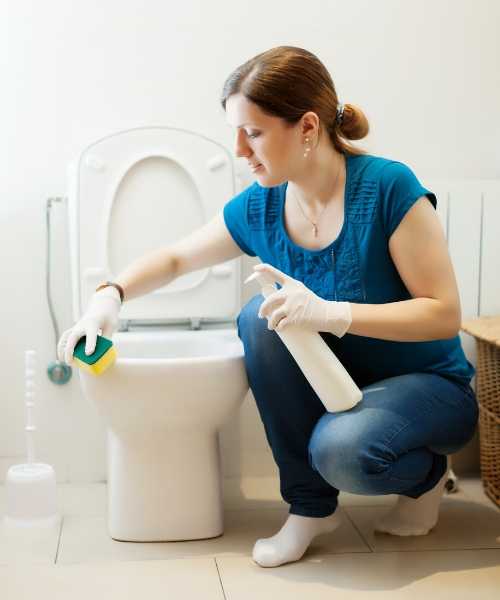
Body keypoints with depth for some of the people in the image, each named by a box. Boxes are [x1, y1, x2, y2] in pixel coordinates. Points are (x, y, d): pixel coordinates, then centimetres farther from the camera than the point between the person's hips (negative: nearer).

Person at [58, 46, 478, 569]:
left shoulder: (388, 189, -21)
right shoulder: (258, 208, -6)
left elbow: (445, 315, -21)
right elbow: (174, 259, 10)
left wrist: (333, 313, -33)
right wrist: (110, 295, -9)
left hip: (427, 385, -5)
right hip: (339, 381, 5)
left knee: (341, 450, -35)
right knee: (261, 315, -22)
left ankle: (428, 473, 3)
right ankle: (310, 505, -9)